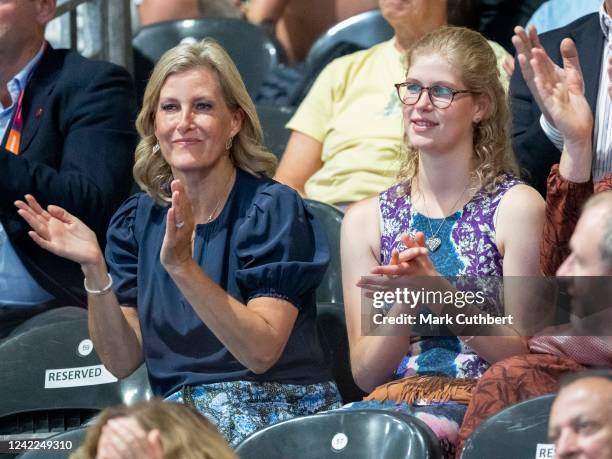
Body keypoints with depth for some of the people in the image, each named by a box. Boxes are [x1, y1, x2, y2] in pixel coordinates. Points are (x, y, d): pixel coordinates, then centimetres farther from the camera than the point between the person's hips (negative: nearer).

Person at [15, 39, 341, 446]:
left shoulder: (272, 209, -7)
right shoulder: (138, 218, 8)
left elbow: (261, 351, -18)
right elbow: (123, 360, 4)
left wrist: (182, 266, -27)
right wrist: (95, 271, -10)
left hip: (273, 413, -4)